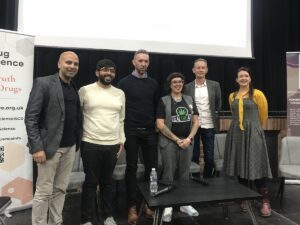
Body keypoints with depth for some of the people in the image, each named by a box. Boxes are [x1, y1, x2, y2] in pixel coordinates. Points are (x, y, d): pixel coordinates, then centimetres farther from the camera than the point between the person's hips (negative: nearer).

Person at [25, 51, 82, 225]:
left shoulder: (75, 88, 11)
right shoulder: (43, 83, -8)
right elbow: (31, 117, -12)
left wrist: (77, 142, 9)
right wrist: (37, 147, -16)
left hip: (70, 147, 6)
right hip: (50, 146, -5)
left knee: (61, 189, 16)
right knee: (44, 192, 6)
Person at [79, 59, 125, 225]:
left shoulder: (120, 93, 8)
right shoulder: (85, 90, -3)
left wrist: (121, 140, 8)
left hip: (112, 145, 3)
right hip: (90, 144, -3)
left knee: (107, 181, 16)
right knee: (91, 182, 7)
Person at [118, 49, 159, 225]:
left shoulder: (153, 83, 9)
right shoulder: (125, 83, -2)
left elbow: (157, 107, 12)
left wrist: (157, 127, 7)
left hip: (150, 132, 3)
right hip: (131, 132, -3)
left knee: (152, 167, 5)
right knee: (132, 168, 6)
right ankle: (132, 206, 17)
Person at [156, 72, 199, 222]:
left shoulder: (189, 100, 9)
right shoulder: (164, 101, -3)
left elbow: (195, 122, 9)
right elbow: (160, 124, -9)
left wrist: (189, 138, -5)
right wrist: (176, 139, -10)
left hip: (187, 141, 4)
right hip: (168, 142, -3)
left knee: (184, 174, 12)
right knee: (168, 174, 1)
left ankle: (185, 203, 27)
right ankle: (167, 206, 15)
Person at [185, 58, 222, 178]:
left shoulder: (215, 85, 3)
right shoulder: (187, 87, 1)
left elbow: (218, 104, 10)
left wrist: (215, 116, 7)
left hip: (209, 126, 1)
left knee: (209, 157, 7)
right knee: (193, 156, 8)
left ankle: (207, 179, 26)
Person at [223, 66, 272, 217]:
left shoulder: (257, 94, -3)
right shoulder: (232, 96, 10)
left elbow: (263, 114, 5)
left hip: (253, 133, -4)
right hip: (236, 133, 4)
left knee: (256, 166, -5)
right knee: (240, 166, 8)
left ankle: (265, 202, 7)